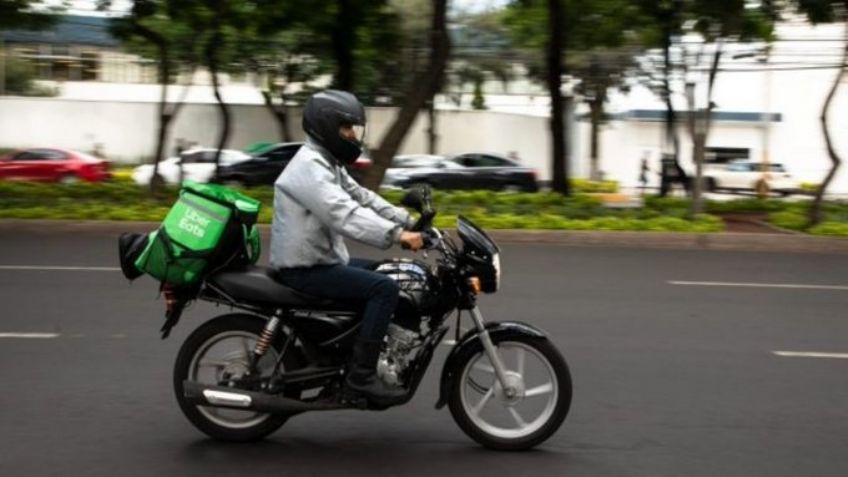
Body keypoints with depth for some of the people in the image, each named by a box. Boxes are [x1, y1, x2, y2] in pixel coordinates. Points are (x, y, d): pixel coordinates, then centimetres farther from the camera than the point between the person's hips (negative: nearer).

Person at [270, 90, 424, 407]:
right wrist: (397, 235, -39)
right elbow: (344, 214, -32)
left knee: (389, 274, 16)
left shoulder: (329, 164, 16)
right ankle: (361, 376, -20)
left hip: (324, 260, 11)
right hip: (305, 269, -11)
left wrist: (409, 221, 1)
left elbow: (362, 198, 13)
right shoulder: (309, 166, -19)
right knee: (385, 288, -21)